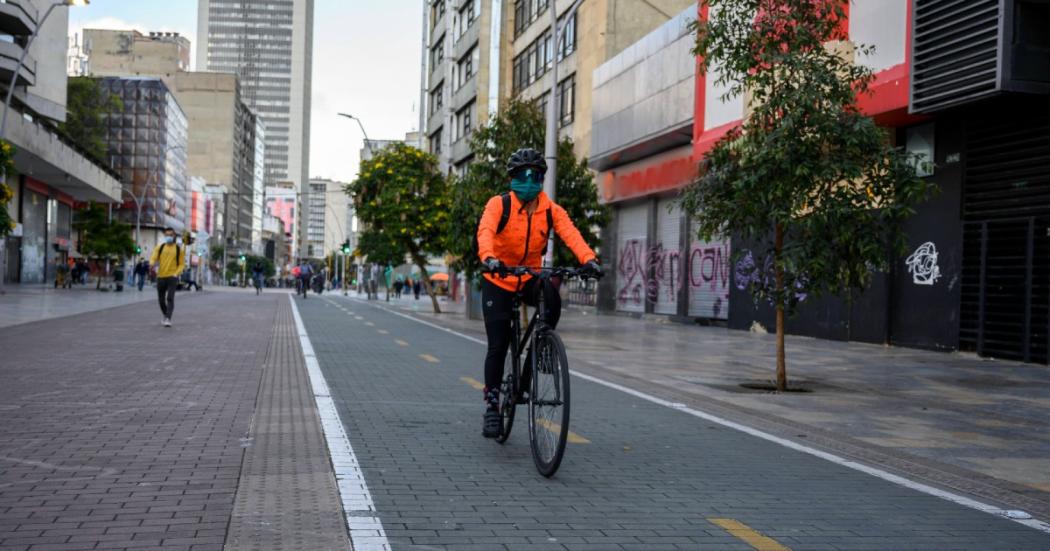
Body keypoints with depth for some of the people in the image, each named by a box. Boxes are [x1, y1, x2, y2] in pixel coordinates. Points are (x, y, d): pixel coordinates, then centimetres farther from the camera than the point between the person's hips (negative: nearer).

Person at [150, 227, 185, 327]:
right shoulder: (159, 247, 8)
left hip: (172, 277, -3)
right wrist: (153, 264, -28)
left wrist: (176, 273, -11)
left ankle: (168, 319, -20)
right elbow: (153, 258, -4)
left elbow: (181, 264, 4)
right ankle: (165, 316, 33)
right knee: (161, 299, 11)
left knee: (170, 298, -16)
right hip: (161, 277, 3)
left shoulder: (179, 249, 3)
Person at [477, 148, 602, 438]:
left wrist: (588, 258, -42)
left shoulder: (551, 210, -5)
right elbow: (485, 231, -30)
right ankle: (492, 404, 11)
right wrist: (488, 258, -51)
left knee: (552, 298, -31)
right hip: (498, 281, -2)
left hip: (530, 278, 2)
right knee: (498, 346, -5)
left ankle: (529, 372, -11)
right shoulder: (498, 205, -11)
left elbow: (571, 234, -22)